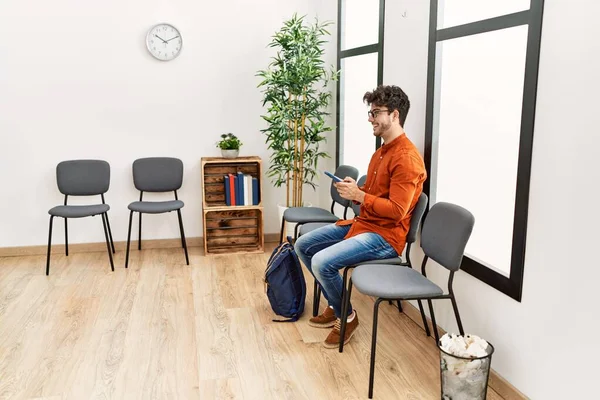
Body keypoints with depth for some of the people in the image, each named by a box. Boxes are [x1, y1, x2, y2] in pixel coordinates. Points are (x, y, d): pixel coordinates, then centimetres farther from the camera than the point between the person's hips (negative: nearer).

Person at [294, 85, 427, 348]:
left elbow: (396, 210, -24)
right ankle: (335, 305, 19)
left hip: (385, 236, -10)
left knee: (322, 262, -26)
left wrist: (358, 195, -21)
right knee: (303, 245, 8)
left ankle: (347, 317, 2)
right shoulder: (382, 151, 12)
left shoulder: (406, 158, -19)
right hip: (361, 223, 10)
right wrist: (353, 190, -1)